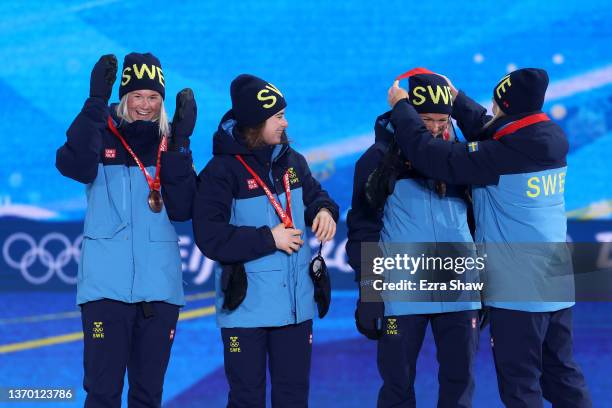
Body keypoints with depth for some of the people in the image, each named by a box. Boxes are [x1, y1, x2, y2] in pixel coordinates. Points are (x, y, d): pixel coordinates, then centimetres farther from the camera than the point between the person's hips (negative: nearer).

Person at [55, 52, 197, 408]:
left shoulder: (172, 144, 9)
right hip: (106, 284, -3)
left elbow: (181, 211, -4)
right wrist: (97, 102, -27)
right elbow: (73, 166, -22)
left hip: (159, 285, 3)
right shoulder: (101, 136, 2)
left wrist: (180, 144, -12)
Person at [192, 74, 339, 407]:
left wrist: (324, 211, -5)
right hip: (245, 305, -5)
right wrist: (269, 239, -18)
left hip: (296, 303, 5)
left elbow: (314, 195, 20)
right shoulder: (222, 170, -13)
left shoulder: (292, 161, 4)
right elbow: (210, 237, -18)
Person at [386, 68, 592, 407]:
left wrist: (401, 107, -2)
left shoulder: (501, 156, -20)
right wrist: (456, 97, 21)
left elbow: (429, 154, -16)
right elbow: (487, 130, 18)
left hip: (518, 291, -7)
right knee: (562, 376, 16)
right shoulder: (550, 143, 1)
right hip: (558, 287, 8)